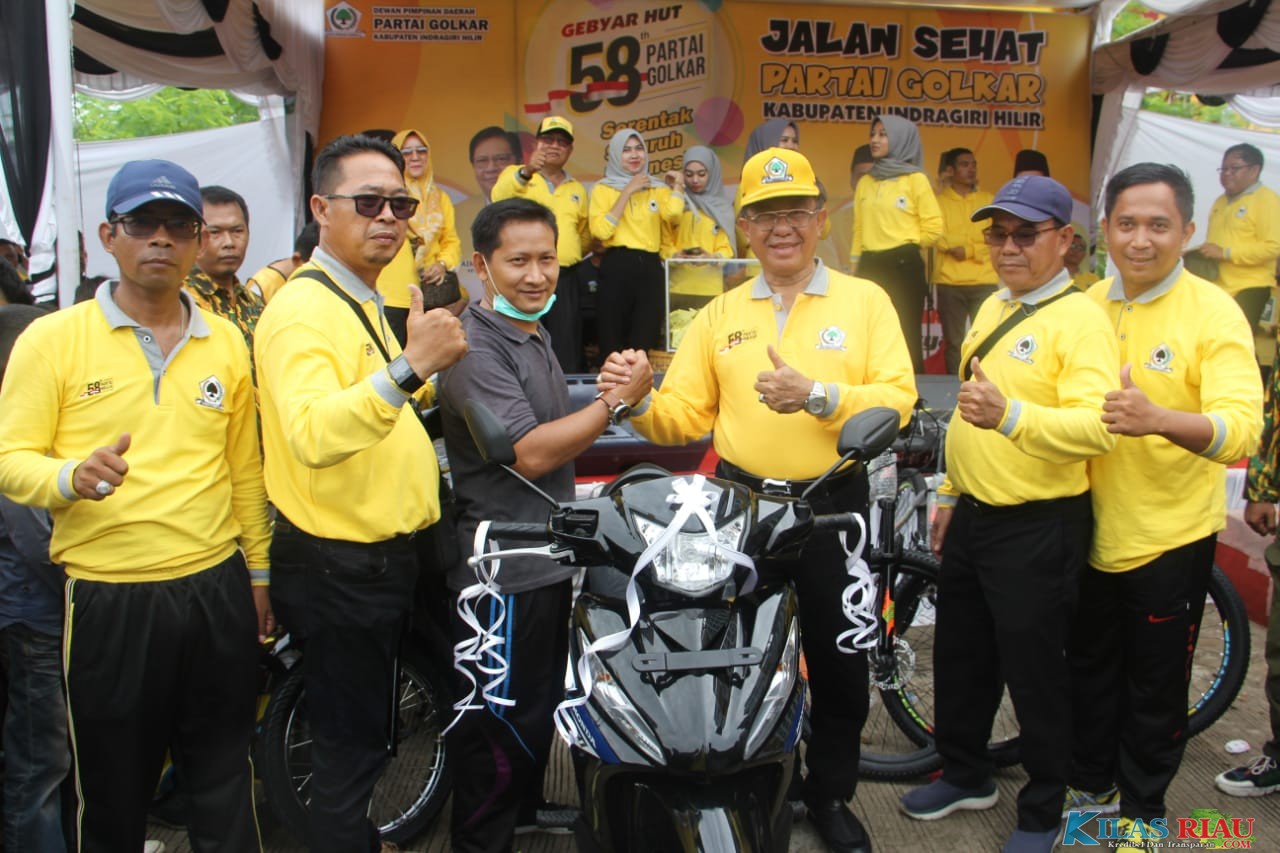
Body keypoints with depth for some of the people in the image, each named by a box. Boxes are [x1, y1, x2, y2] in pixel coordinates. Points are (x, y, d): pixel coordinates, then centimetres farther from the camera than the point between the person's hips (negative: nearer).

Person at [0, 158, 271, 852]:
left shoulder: (226, 341, 7)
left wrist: (259, 572, 14)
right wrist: (74, 477, -25)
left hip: (217, 590, 3)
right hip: (108, 600, -2)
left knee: (225, 788, 16)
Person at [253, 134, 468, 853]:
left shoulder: (364, 303, 13)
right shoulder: (303, 309, -19)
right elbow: (313, 435, -36)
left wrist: (426, 379, 9)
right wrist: (409, 367, -46)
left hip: (385, 556, 10)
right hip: (338, 567, -10)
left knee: (368, 735, 25)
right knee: (352, 748, 3)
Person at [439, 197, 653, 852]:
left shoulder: (534, 335, 12)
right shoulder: (475, 346, -20)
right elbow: (530, 453, -26)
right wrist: (617, 401, -23)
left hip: (548, 561, 10)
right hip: (502, 572, -10)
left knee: (542, 704, 25)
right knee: (503, 726, 4)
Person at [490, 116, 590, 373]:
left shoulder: (578, 190, 19)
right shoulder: (515, 175, 8)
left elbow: (584, 236, 28)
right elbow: (500, 197, -16)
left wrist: (569, 255, 8)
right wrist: (526, 172, -33)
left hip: (565, 278, 3)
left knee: (567, 351, 2)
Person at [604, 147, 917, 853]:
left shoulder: (865, 301, 0)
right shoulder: (720, 314, 8)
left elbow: (897, 398, -13)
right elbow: (683, 419, 3)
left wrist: (817, 395, -27)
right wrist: (640, 398, -18)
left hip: (836, 509, -1)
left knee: (839, 664, 13)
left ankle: (831, 794, 36)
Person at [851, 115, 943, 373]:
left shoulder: (915, 179, 0)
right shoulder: (865, 183, 13)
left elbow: (933, 227, -3)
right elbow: (859, 229, 13)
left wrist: (904, 246, 5)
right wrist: (855, 267, 8)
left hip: (904, 266, -5)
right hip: (870, 267, 5)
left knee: (907, 336, -2)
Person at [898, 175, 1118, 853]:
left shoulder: (1079, 319, -15)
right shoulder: (993, 308, 11)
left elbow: (1096, 427, -29)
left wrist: (1010, 414, -45)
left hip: (1038, 527, -8)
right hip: (973, 516, 8)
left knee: (1034, 673, 6)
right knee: (960, 656, 19)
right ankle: (966, 776, 40)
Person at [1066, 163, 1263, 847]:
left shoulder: (1213, 312, -13)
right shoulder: (1089, 305, 1)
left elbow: (1242, 430, -25)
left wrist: (1159, 419, -43)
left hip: (1170, 538, -4)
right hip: (1092, 528, 4)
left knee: (1155, 687, 11)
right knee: (1090, 670, 18)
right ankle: (1090, 785, 39)